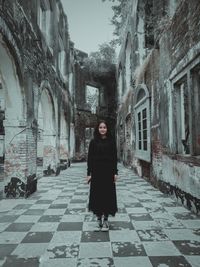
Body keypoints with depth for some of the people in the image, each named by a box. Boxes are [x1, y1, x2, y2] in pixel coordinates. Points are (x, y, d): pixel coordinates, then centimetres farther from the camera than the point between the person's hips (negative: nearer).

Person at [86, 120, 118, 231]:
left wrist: (115, 172, -3)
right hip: (96, 172, 0)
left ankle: (105, 219, 13)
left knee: (108, 195, 3)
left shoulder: (111, 141, 3)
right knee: (97, 195, 5)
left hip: (108, 172, 0)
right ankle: (99, 218, 19)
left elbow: (115, 157, 2)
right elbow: (89, 158, 1)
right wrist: (89, 173, -4)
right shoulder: (93, 142, 2)